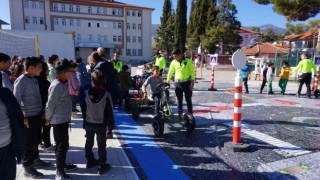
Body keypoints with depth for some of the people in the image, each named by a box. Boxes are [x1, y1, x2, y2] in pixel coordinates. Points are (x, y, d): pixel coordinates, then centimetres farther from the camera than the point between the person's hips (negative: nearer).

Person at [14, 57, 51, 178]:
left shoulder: (34, 80, 10)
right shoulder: (21, 80, -15)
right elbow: (16, 100, -18)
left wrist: (41, 111, 12)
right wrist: (22, 117, -17)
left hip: (37, 115, 8)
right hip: (28, 117, -8)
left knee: (35, 140, 19)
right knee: (29, 143, 3)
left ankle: (35, 160, 35)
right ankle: (28, 168, 17)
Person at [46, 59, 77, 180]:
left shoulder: (63, 83, 7)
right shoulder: (57, 86, -22)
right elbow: (50, 104, -20)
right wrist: (48, 118, -7)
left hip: (64, 119, 9)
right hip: (59, 121, -9)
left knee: (64, 144, 20)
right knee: (61, 146, 2)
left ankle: (62, 164, 37)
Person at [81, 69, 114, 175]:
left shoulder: (87, 93, -8)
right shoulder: (106, 95, -19)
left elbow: (83, 109, 3)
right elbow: (110, 112, -14)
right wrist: (111, 125, -2)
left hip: (88, 123, 4)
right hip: (101, 125, -3)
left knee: (89, 143, 21)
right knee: (101, 145, 7)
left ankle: (90, 161, 37)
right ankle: (102, 166, 14)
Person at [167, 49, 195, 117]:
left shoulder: (188, 61, -6)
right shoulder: (173, 62, 2)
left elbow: (192, 72, -6)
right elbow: (170, 72, 10)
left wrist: (192, 83, -11)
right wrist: (167, 82, 10)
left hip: (187, 83, -2)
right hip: (178, 83, 2)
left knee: (188, 100, 6)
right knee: (179, 100, 9)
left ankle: (190, 114, 17)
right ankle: (180, 114, 20)